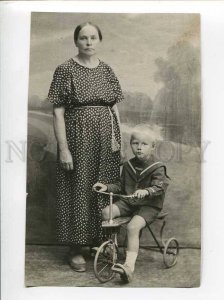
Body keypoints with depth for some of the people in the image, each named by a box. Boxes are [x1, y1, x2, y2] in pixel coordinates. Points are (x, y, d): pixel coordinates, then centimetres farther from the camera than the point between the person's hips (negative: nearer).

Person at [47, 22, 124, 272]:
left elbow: (115, 108, 12)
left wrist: (118, 138, 4)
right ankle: (76, 249, 16)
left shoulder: (107, 70, 10)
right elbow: (58, 112, -7)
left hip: (106, 136, 4)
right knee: (78, 190, 1)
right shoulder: (65, 70, -3)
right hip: (79, 136, -4)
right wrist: (63, 148, -13)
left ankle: (103, 241, 27)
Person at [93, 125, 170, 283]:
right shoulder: (128, 165, 9)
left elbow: (160, 186, -20)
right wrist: (107, 187, 1)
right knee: (105, 212, -15)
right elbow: (120, 185, 17)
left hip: (149, 206, -6)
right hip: (128, 202, 6)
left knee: (133, 226, -29)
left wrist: (145, 191, -39)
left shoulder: (158, 168, -7)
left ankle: (129, 266, -28)